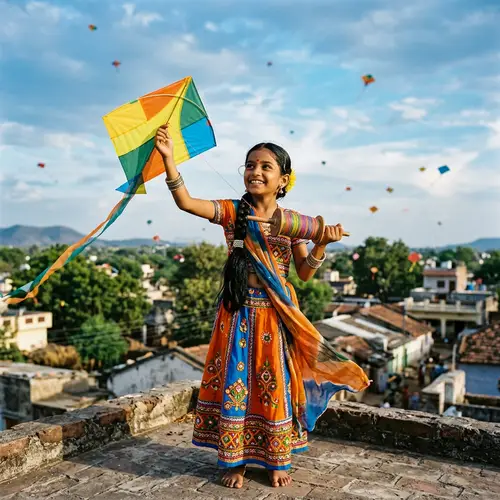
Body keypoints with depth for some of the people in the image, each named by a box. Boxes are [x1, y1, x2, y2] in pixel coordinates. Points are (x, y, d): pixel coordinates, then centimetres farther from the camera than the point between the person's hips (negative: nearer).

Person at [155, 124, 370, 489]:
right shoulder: (232, 211, -1)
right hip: (237, 312, 0)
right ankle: (234, 461, 23)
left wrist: (321, 245, -16)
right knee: (234, 383, 5)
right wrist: (169, 159, -24)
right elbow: (185, 202, -14)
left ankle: (277, 461, 27)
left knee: (274, 385, 8)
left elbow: (305, 273, 1)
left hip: (275, 315, 1)